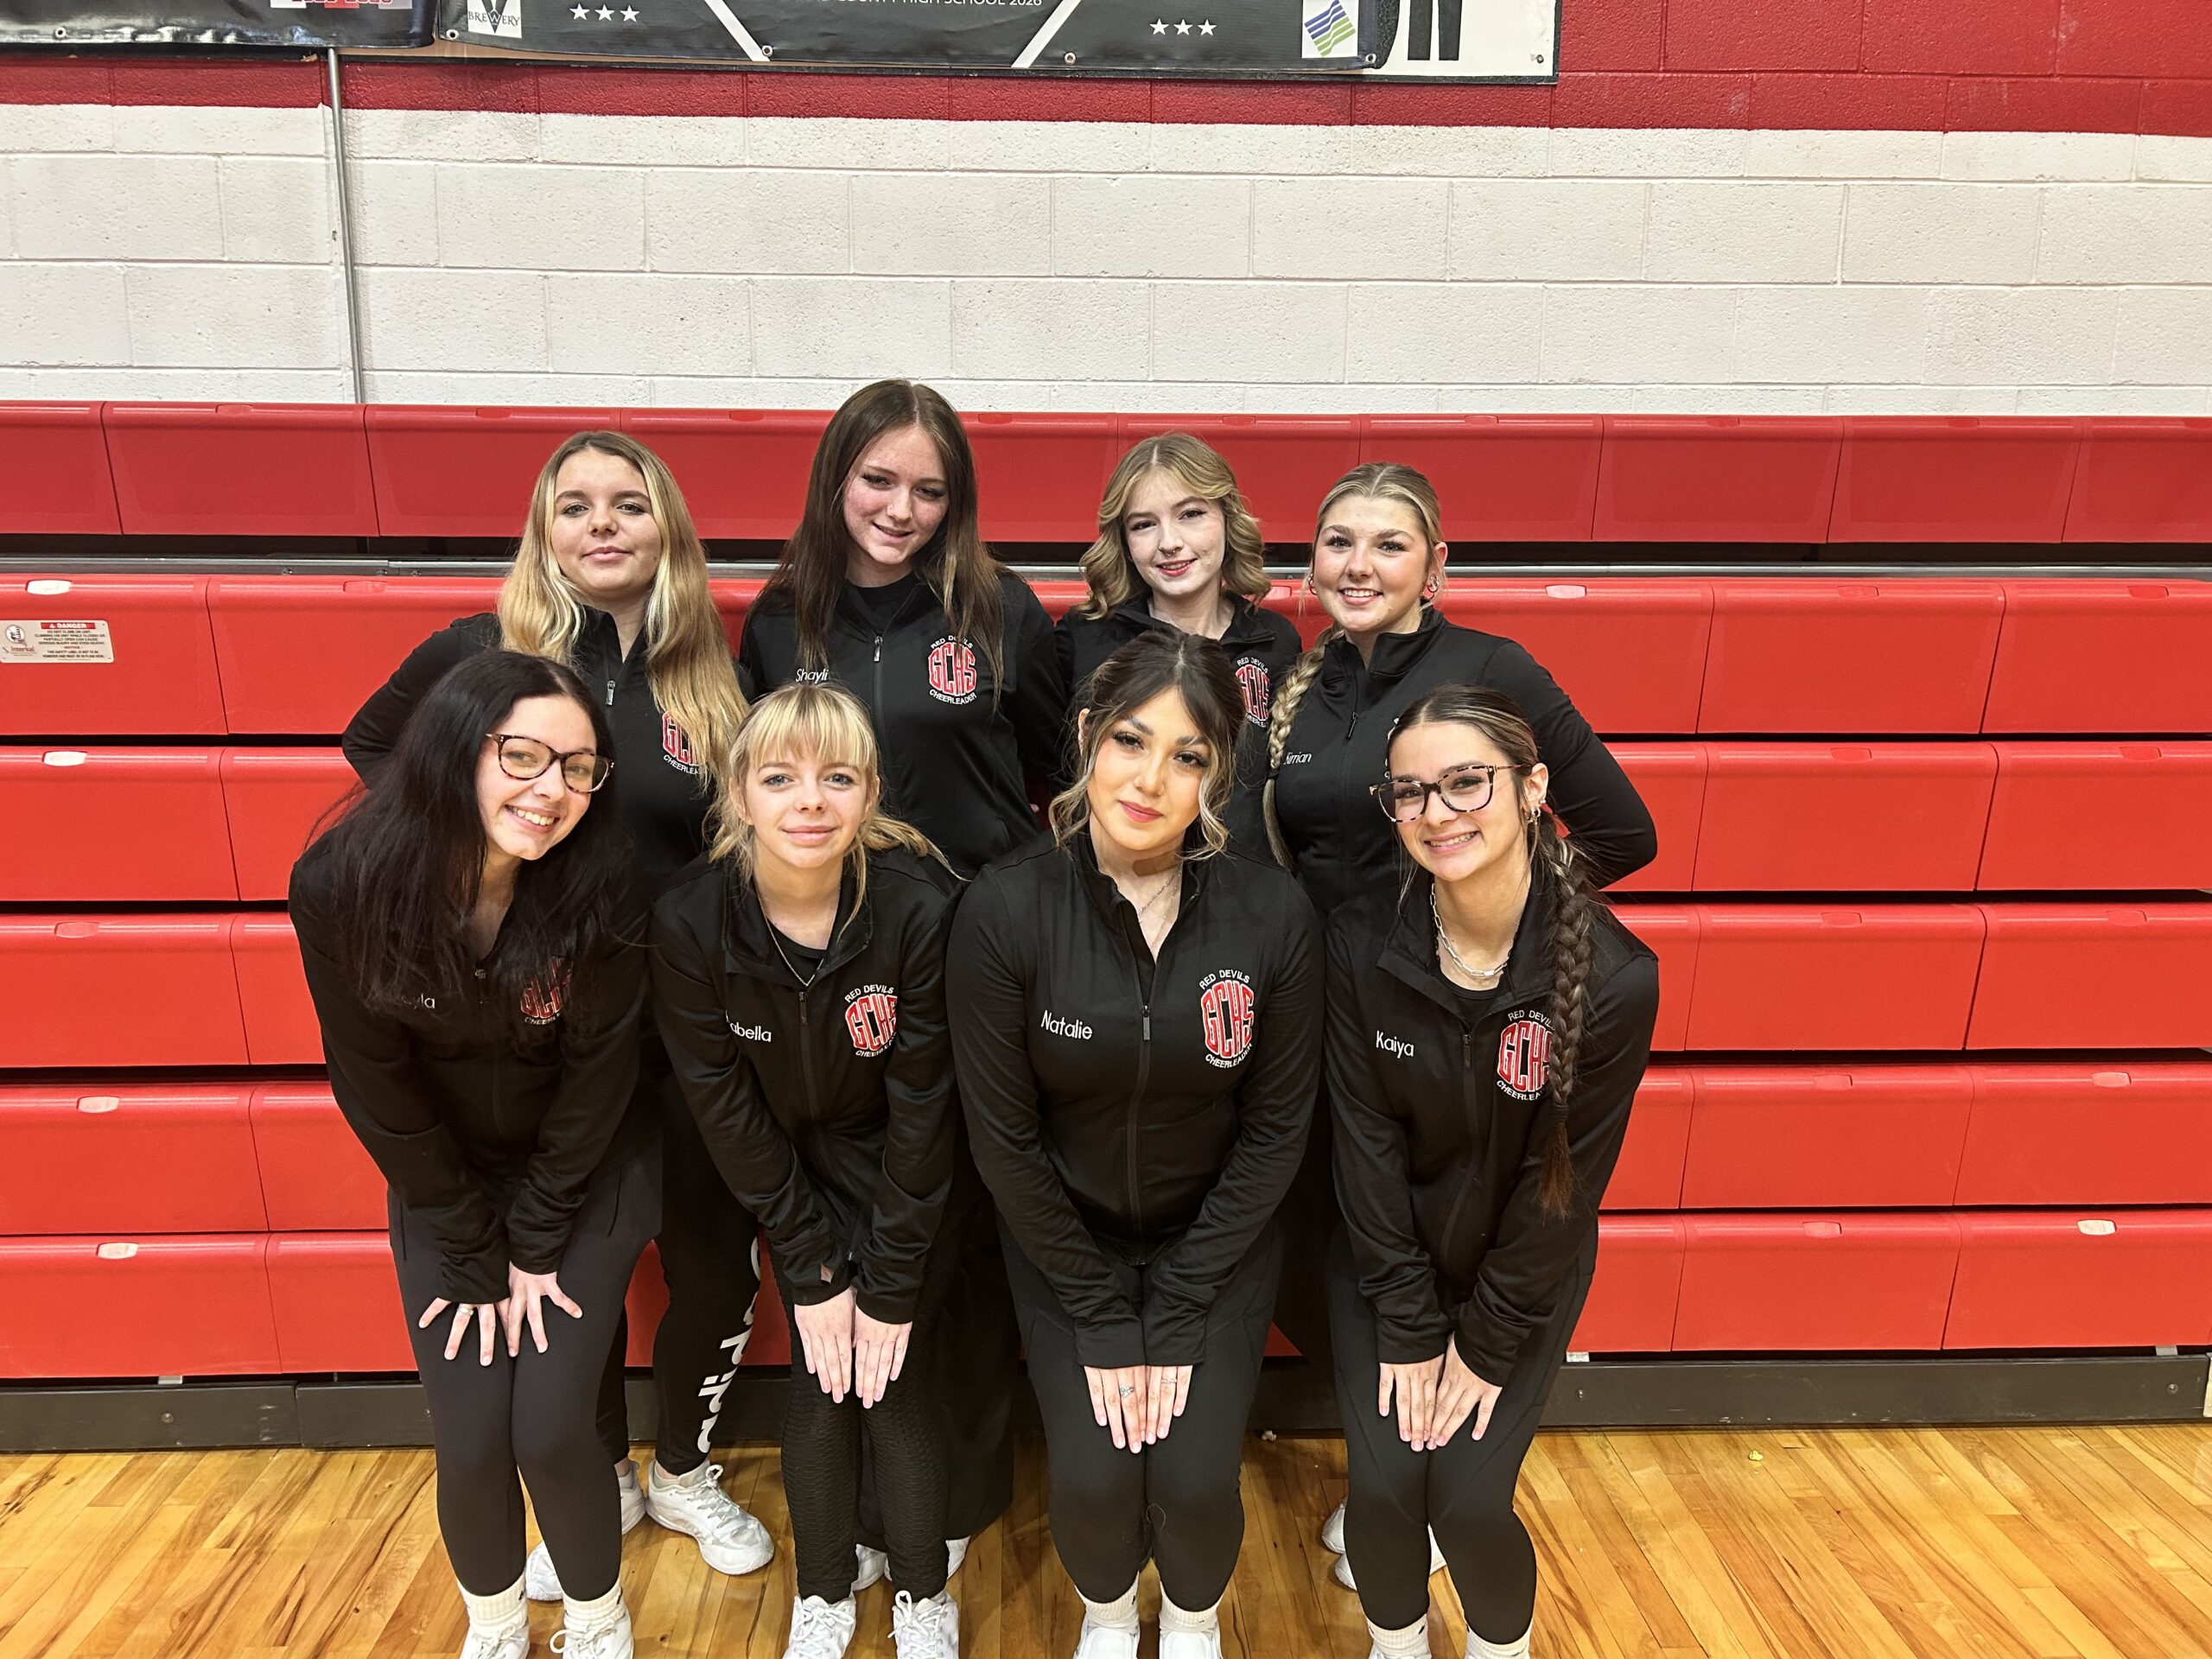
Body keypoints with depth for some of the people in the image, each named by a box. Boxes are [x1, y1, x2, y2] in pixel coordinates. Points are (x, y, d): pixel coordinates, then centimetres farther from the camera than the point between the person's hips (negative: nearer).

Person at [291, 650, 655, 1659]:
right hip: (443, 1185, 1)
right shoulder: (342, 884, -22)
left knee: (551, 1430, -7)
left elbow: (597, 1073, -14)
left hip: (586, 1177, -1)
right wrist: (475, 1256, -7)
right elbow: (376, 1088, -12)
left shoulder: (606, 884, -25)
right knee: (471, 1443, -2)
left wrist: (534, 1244, -8)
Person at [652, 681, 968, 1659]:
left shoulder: (917, 907, -29)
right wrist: (811, 1272, -9)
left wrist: (893, 1286, -15)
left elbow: (922, 1107, -20)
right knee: (820, 1379, 1)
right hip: (796, 1171, 2)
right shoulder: (690, 920, -22)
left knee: (892, 1380, -2)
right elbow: (725, 1109, -13)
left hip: (915, 1177, -1)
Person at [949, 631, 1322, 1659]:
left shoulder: (1274, 914, -19)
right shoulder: (1007, 908, -21)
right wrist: (1102, 1317, -10)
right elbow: (1002, 1136, -13)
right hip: (1064, 1238, 0)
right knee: (1092, 1478, -9)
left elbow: (1275, 1128, -9)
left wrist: (1177, 1315, -10)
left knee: (1197, 1480, -9)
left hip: (1216, 1239, 1)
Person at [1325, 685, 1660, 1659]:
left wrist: (1487, 1343, -9)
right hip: (1386, 1259, 1)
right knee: (1383, 1487, -8)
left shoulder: (1613, 974, -23)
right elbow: (1367, 1140, -13)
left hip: (1523, 1275, -1)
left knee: (1470, 1500, -8)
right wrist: (1408, 1330, -11)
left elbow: (1565, 1178, -15)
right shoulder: (1361, 943, -19)